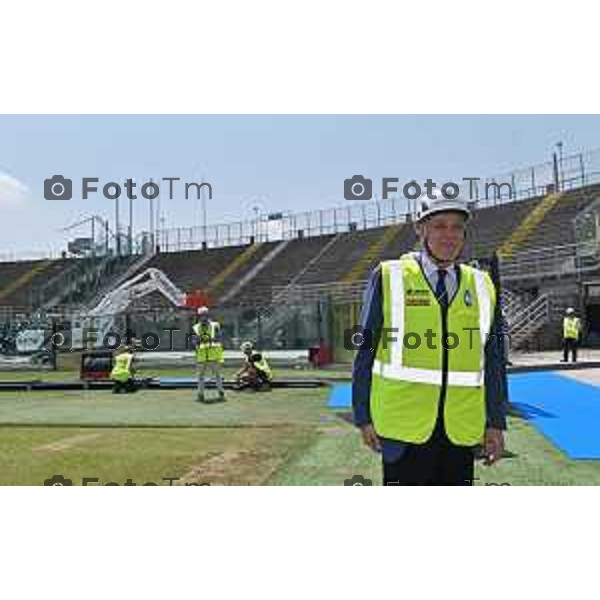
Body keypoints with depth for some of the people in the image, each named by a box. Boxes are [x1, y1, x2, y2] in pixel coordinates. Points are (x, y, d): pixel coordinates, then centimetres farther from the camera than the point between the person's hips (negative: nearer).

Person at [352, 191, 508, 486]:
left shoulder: (481, 286, 9)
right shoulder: (389, 278, -2)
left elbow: (493, 360, 11)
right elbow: (366, 351, -1)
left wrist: (495, 422, 8)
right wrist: (364, 417, -2)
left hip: (462, 429, 4)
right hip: (404, 427, -3)